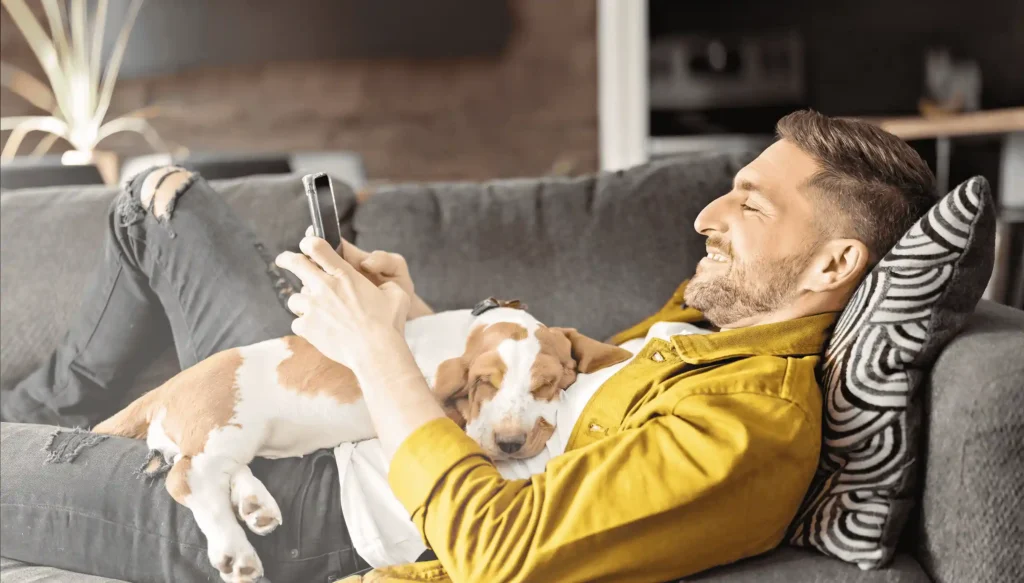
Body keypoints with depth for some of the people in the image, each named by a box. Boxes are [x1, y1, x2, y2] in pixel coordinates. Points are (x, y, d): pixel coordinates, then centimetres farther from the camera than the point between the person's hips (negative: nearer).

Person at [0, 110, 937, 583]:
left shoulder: (749, 425, -30)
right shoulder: (728, 317, 0)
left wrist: (378, 349, -25)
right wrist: (415, 317, -3)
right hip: (344, 418, 9)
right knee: (162, 200, 18)